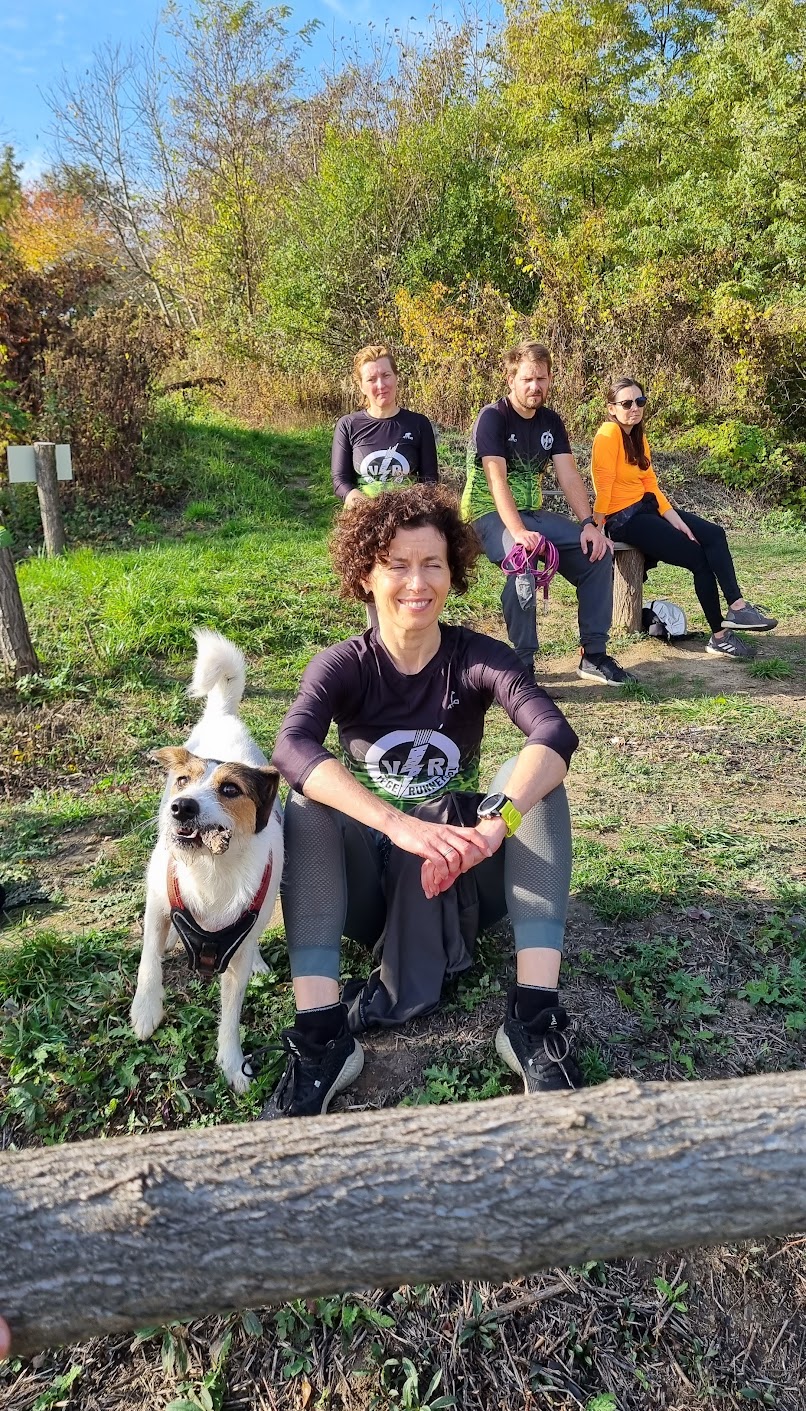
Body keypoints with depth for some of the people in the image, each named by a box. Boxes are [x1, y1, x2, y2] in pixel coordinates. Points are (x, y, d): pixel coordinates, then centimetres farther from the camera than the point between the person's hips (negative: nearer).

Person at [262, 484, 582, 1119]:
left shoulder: (480, 658, -10)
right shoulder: (343, 666, -11)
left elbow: (555, 733, -30)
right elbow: (293, 748, -33)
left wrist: (494, 823, -48)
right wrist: (400, 824, -48)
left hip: (455, 874, 1)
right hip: (368, 879, 0)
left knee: (537, 779, -25)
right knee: (305, 801, -28)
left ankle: (535, 1018, -29)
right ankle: (321, 1035, -31)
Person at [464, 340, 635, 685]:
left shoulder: (551, 422, 9)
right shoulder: (492, 418, -11)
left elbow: (569, 476, 0)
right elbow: (497, 479, -23)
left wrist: (588, 523, -16)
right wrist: (519, 532, -37)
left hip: (534, 513, 7)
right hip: (491, 514, -6)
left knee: (597, 553, -11)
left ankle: (593, 655, -4)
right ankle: (523, 661, -25)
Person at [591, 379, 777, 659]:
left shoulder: (638, 437, 13)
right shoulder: (608, 434, -15)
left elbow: (650, 484, 8)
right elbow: (603, 486, -19)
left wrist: (674, 518, -3)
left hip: (648, 507, 9)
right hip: (624, 519, -9)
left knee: (714, 534, -8)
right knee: (699, 557, -10)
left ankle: (737, 607, -13)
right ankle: (720, 636, -3)